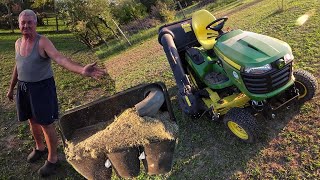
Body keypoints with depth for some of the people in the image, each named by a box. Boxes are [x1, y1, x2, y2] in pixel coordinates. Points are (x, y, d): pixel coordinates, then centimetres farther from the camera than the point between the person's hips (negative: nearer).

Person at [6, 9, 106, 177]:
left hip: (42, 88, -6)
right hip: (24, 88, 6)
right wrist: (11, 88, 24)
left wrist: (81, 70, -50)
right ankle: (40, 148, 44)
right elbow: (17, 66, 17)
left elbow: (60, 58, -32)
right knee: (33, 121, 19)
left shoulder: (43, 42, -15)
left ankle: (52, 159, 17)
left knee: (46, 124, 0)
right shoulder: (18, 43, 5)